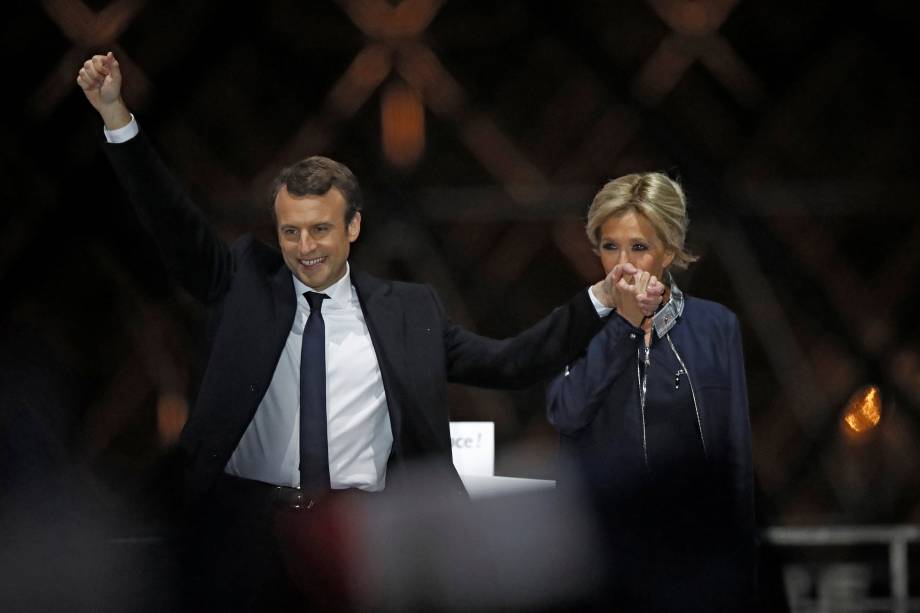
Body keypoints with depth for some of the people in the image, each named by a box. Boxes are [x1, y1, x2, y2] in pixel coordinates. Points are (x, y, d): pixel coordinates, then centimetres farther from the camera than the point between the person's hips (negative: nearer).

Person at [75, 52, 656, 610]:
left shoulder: (409, 310, 11)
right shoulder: (246, 284, 11)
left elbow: (509, 363, 10)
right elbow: (176, 225, 3)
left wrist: (602, 297, 3)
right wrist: (116, 115, -7)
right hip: (249, 527, 0)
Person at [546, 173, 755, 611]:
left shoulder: (715, 326, 2)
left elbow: (738, 452, 4)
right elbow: (565, 412, -14)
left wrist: (743, 564, 2)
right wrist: (624, 323, -17)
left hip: (696, 555, 0)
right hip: (604, 553, 0)